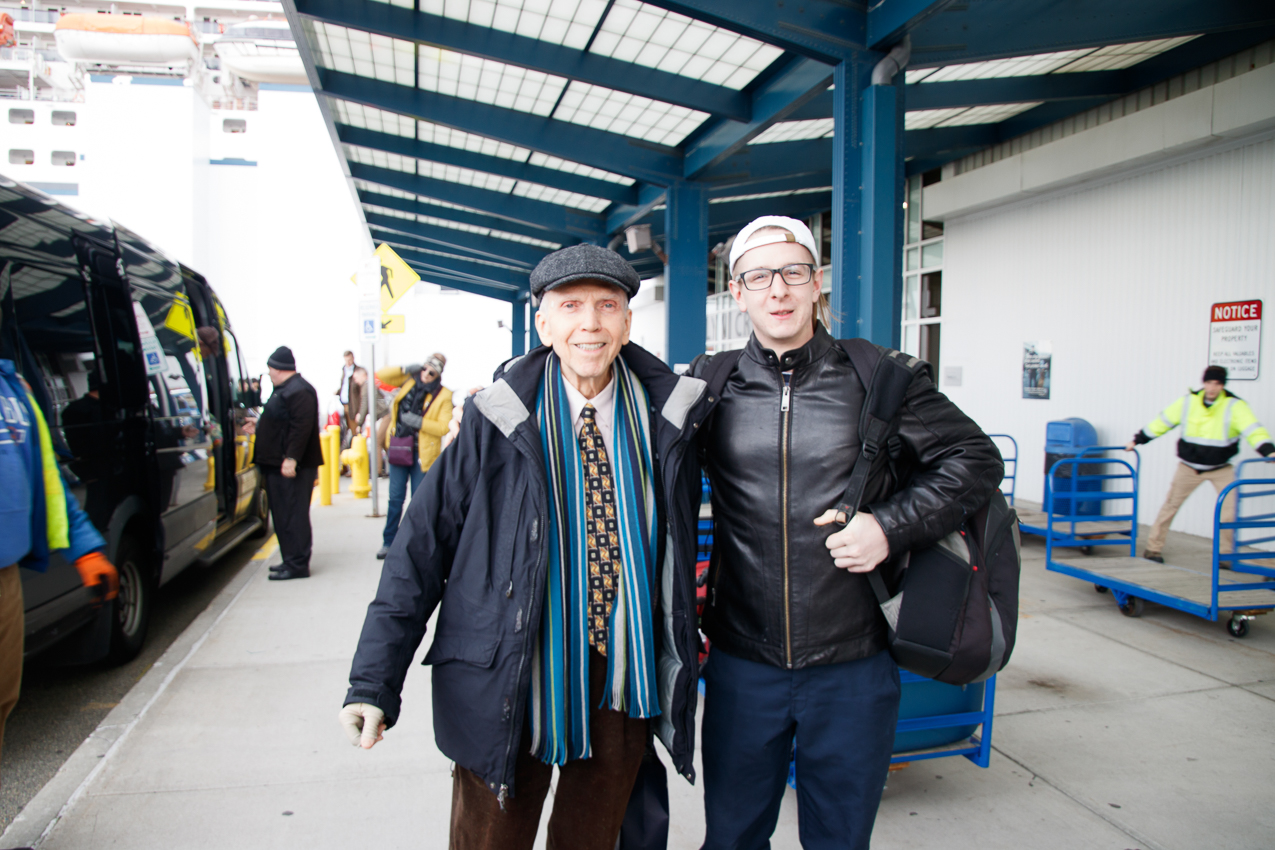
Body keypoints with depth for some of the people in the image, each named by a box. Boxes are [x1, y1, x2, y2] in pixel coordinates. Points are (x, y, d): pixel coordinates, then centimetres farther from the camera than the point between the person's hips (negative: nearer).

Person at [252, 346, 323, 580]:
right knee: (284, 515, 14)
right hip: (278, 465, 11)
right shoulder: (285, 389, 18)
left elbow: (301, 427, -25)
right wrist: (258, 424, 43)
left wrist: (291, 458, -28)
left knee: (292, 516, -8)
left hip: (291, 467, -11)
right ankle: (291, 560, 22)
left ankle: (297, 565, -4)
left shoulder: (299, 391, -16)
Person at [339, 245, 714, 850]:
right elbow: (420, 551, -9)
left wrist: (683, 653, 11)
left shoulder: (665, 416, -3)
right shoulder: (498, 423, -10)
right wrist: (375, 683, -13)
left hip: (625, 686, 3)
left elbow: (680, 542, 9)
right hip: (508, 691, -2)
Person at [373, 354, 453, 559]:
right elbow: (381, 375, 7)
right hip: (399, 449, 3)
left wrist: (419, 421, -21)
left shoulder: (443, 395, -7)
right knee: (395, 498, 8)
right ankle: (388, 542, 17)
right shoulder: (409, 380, 5)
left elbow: (444, 427, -12)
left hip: (422, 454, -3)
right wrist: (405, 369, -5)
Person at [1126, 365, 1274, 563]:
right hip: (1189, 466, 1)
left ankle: (1226, 554, 6)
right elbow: (1162, 422, 4)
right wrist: (1138, 440, 8)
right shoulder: (1188, 401, -7)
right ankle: (1153, 547, 15)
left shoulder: (1234, 406, -15)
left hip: (1221, 469, -1)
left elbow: (1253, 429, -28)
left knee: (1230, 508, -11)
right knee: (1170, 505, 4)